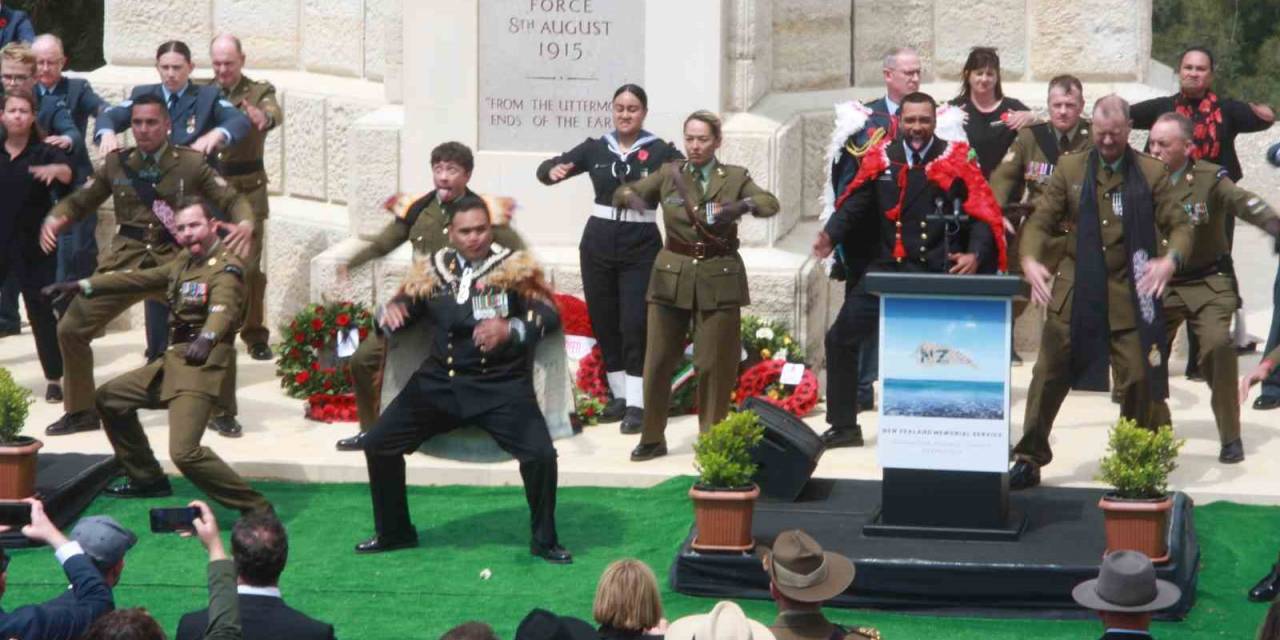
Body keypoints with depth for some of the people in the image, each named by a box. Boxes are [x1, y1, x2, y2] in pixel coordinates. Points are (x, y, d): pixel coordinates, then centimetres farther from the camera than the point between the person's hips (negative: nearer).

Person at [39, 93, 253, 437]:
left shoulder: (190, 163, 1)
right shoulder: (116, 164, 7)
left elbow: (231, 198, -1)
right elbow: (80, 201, 14)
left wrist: (245, 223, -24)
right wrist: (55, 218, -8)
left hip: (176, 262, -2)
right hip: (125, 262, 2)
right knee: (71, 328, -3)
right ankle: (81, 410, 15)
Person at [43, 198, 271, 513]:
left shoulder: (226, 266, -15)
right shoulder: (183, 262, 13)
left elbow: (224, 307, -34)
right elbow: (139, 278, 20)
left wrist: (206, 338, -56)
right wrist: (81, 286, 16)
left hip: (203, 365, -10)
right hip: (173, 361, 10)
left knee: (185, 452, -24)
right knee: (109, 398, 24)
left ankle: (256, 510, -16)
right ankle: (147, 478, 35)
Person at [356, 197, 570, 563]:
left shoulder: (514, 267, -3)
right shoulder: (433, 270, 7)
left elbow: (549, 315, -12)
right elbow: (404, 304, 13)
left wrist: (510, 329, -32)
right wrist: (389, 312, -13)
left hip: (501, 385, -3)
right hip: (440, 382, 3)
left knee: (541, 454, -22)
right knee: (378, 444, -3)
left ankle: (544, 540, 2)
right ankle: (393, 532, 17)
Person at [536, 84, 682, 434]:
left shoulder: (659, 151, -5)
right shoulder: (595, 148, 5)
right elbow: (545, 168, 4)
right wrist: (553, 171, -20)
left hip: (640, 246, -4)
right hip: (598, 243, 4)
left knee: (634, 324, -7)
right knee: (603, 322, 9)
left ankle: (636, 404, -2)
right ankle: (619, 396, 23)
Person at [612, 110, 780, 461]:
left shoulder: (734, 177, 3)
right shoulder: (669, 174, 7)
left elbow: (770, 203, -11)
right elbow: (623, 194, 7)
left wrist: (742, 205, -32)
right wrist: (630, 196, -18)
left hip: (718, 280, -1)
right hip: (672, 277, 1)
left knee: (714, 363, 2)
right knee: (657, 360, 1)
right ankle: (652, 437, 12)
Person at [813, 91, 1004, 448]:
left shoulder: (956, 161, -4)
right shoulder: (881, 158, 5)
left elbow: (983, 214, -7)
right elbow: (855, 204, 5)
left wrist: (976, 254, -24)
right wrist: (831, 235, -13)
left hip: (938, 272, -3)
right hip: (887, 268, 3)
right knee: (841, 338, 2)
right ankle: (844, 426, 14)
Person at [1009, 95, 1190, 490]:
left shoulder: (1152, 173, 4)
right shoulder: (1069, 169, 7)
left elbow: (1179, 225, 3)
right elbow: (1040, 221, 4)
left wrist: (1171, 259, -19)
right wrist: (1029, 260, -16)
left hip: (1131, 296, -1)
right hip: (1074, 295, 1)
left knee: (1139, 380, -3)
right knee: (1049, 376, 4)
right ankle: (1029, 460, 15)